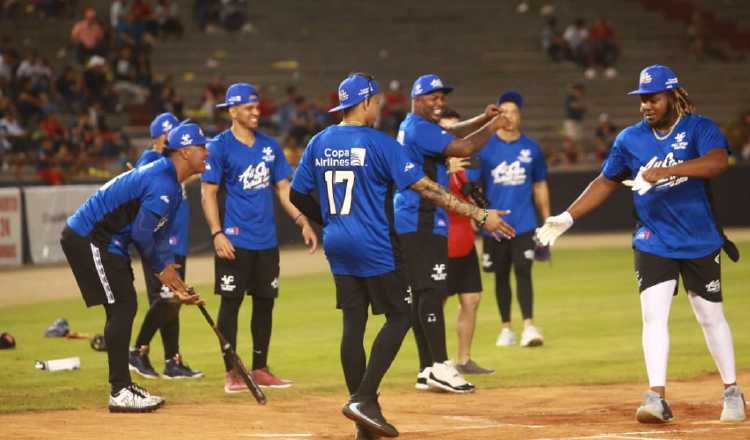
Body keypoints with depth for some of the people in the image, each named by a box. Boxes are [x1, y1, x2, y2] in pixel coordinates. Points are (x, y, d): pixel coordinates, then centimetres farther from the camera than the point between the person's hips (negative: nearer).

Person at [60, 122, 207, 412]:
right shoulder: (163, 185, -21)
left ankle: (124, 387, 20)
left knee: (125, 308, 13)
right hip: (87, 239, -11)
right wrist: (162, 269, -9)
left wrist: (173, 279, 5)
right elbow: (142, 233, -24)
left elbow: (159, 235, 15)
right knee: (120, 308, -11)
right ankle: (120, 392, -10)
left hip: (105, 242, 11)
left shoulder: (172, 186, 14)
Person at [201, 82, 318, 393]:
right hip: (235, 240, -6)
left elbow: (283, 188, 15)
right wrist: (217, 234, -16)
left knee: (265, 302, 8)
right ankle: (231, 372, 2)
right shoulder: (219, 146, -4)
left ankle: (260, 369, 17)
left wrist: (302, 222, 3)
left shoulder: (269, 146, 12)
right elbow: (208, 193, -6)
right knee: (231, 302, -3)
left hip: (267, 240, 6)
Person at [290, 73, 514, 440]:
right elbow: (425, 188, -16)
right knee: (399, 316, 4)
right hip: (374, 247, -6)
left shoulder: (319, 143, 6)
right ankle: (364, 399, -9)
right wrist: (479, 215, -15)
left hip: (337, 246, 6)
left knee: (353, 323, 8)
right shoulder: (379, 143, -12)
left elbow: (298, 195, 10)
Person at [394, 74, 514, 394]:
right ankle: (440, 366, -19)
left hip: (412, 222, 11)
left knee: (421, 294, 9)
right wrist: (492, 127, -4)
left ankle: (427, 370, 10)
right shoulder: (419, 128, -13)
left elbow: (451, 134, 31)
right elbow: (464, 148, -20)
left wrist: (483, 119, 15)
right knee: (432, 291, -14)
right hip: (422, 223, -11)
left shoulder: (412, 127, 19)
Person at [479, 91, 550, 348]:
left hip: (524, 223, 0)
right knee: (501, 276, 9)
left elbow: (540, 186, 14)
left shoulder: (531, 148, 6)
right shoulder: (485, 147, 0)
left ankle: (529, 326, -16)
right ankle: (506, 329, 17)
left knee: (523, 271, -11)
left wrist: (547, 221, 12)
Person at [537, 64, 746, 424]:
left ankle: (732, 392, 22)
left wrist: (664, 171, -40)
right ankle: (657, 397, -13)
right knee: (653, 315, -11)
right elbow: (606, 182, 11)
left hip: (701, 244, -2)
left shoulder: (700, 128, -11)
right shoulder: (630, 139, 1)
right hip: (653, 242, 2)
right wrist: (567, 218, 2)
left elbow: (718, 162, -30)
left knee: (711, 317, 7)